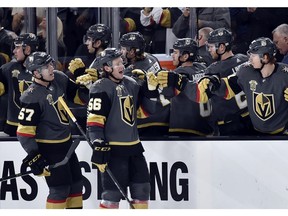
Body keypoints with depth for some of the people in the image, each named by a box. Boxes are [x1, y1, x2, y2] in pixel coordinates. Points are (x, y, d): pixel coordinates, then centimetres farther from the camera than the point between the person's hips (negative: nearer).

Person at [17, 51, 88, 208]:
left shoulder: (59, 79, -3)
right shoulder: (32, 97, -24)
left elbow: (77, 94, 15)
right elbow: (24, 131, -23)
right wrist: (33, 156, -26)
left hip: (66, 141, 8)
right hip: (48, 148, -8)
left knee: (76, 184, 16)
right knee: (60, 189, -8)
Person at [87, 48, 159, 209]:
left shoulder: (131, 84, 11)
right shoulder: (101, 88, -12)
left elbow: (149, 109, 16)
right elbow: (94, 122, -16)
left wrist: (151, 88, 0)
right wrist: (99, 149, -22)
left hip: (134, 146, 8)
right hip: (113, 148, -8)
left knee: (142, 188, 12)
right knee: (113, 192, -9)